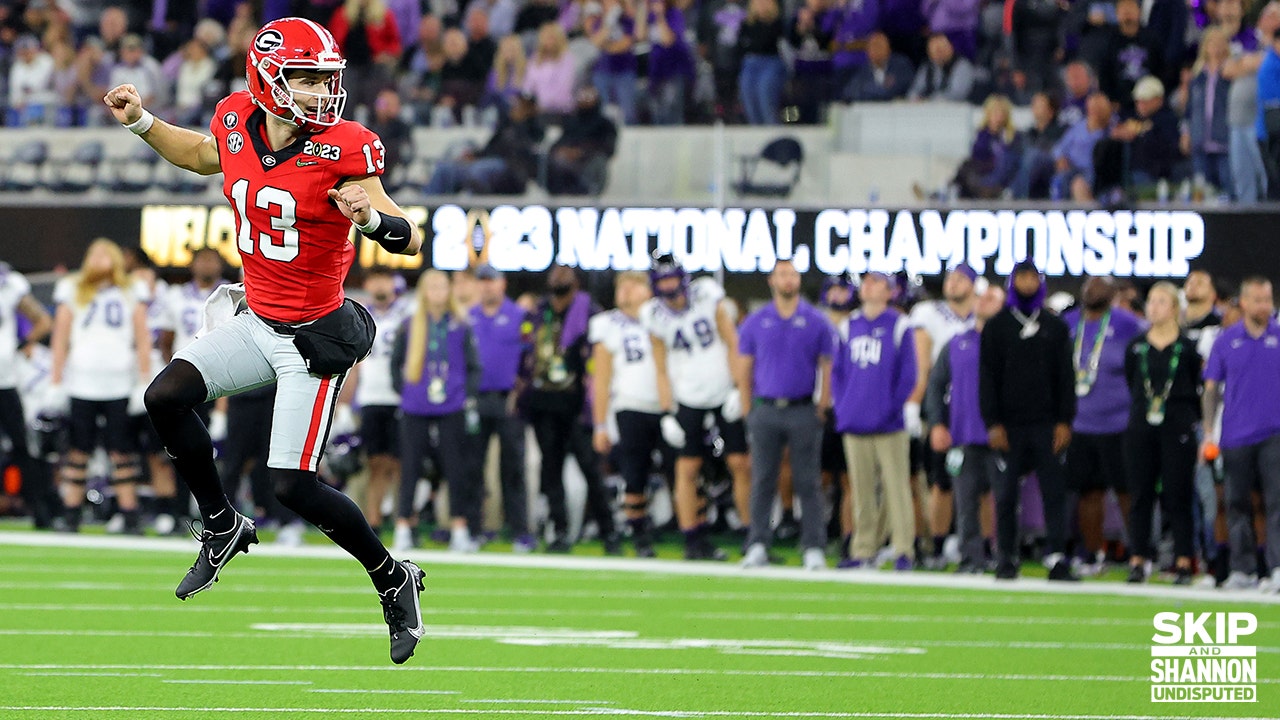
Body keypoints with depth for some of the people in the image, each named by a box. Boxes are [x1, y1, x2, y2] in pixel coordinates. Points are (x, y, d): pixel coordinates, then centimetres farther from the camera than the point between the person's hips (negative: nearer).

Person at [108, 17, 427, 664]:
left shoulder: (342, 148, -19)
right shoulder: (237, 122, -4)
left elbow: (411, 241, -17)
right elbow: (203, 155, 23)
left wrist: (371, 217, -38)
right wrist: (140, 122, 13)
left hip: (314, 337, -6)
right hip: (256, 321, 6)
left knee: (292, 484, -8)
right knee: (165, 398, -5)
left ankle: (394, 580, 13)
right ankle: (223, 528, 17)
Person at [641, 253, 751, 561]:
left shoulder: (708, 296, -5)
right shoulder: (655, 316, -1)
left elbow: (732, 344, -1)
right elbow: (661, 370, 4)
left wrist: (738, 388, -8)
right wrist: (668, 412, -3)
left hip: (724, 393, -1)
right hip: (688, 401, 1)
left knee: (741, 464, -4)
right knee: (687, 468, -2)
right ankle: (693, 540, 5)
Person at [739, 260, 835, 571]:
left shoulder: (816, 322, 5)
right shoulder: (755, 323, 8)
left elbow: (827, 369, 5)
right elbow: (745, 369, 10)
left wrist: (822, 409, -2)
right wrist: (749, 412, 4)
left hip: (803, 412, -1)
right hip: (766, 409, 1)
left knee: (808, 483, -1)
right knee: (762, 483, 1)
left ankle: (814, 548, 1)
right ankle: (757, 546, 4)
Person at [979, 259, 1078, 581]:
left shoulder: (1055, 327, 12)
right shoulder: (997, 326, 8)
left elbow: (1066, 377, 10)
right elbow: (987, 377, 3)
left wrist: (1064, 421, -1)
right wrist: (993, 423, -6)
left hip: (1047, 424, 1)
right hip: (1009, 424, -1)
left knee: (1054, 491, -6)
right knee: (1006, 494, 0)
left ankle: (1057, 558, -7)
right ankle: (1006, 558, 6)